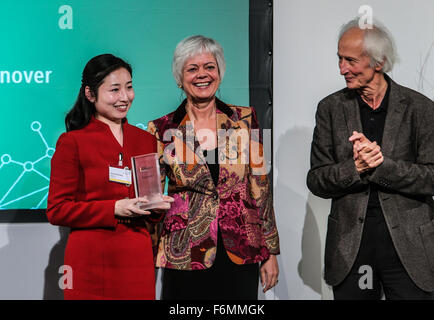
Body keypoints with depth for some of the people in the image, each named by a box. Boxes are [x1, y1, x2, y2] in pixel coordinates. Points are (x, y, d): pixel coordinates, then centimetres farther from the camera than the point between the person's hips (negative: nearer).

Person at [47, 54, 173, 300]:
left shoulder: (146, 141, 12)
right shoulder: (72, 142, -3)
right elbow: (57, 210, -7)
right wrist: (114, 208, -16)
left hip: (138, 260, 4)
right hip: (90, 263, -4)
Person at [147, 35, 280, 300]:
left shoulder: (244, 119, 4)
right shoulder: (162, 130, 1)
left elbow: (261, 186, 6)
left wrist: (270, 251, 5)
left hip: (241, 255, 1)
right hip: (185, 257, -1)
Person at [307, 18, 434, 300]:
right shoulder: (331, 108, 3)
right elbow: (317, 181, 1)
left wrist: (380, 164, -19)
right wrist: (356, 167, -17)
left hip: (409, 248, -1)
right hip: (350, 247, 2)